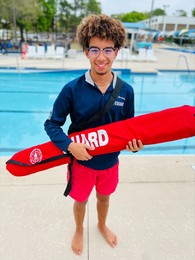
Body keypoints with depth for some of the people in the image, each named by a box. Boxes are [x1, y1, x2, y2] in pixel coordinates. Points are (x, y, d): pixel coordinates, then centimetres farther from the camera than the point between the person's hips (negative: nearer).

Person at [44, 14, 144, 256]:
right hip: (81, 160, -2)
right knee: (80, 200, 23)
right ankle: (79, 231, 56)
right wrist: (70, 145, -27)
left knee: (104, 197, 27)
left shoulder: (126, 90, -13)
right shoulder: (72, 89, -21)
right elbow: (51, 124, -12)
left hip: (110, 162, 2)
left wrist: (134, 143, -20)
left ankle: (102, 226, 61)